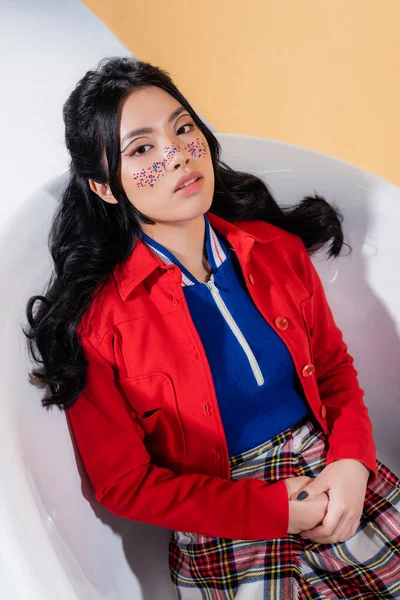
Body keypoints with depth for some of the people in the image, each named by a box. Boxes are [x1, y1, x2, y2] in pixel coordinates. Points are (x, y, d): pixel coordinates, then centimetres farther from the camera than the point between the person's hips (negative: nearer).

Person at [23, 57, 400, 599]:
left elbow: (335, 369, 10)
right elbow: (125, 483, -8)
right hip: (224, 538, -3)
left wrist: (351, 461, -9)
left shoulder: (278, 248, 0)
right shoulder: (96, 320, -12)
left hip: (340, 485, 4)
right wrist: (275, 510, -13)